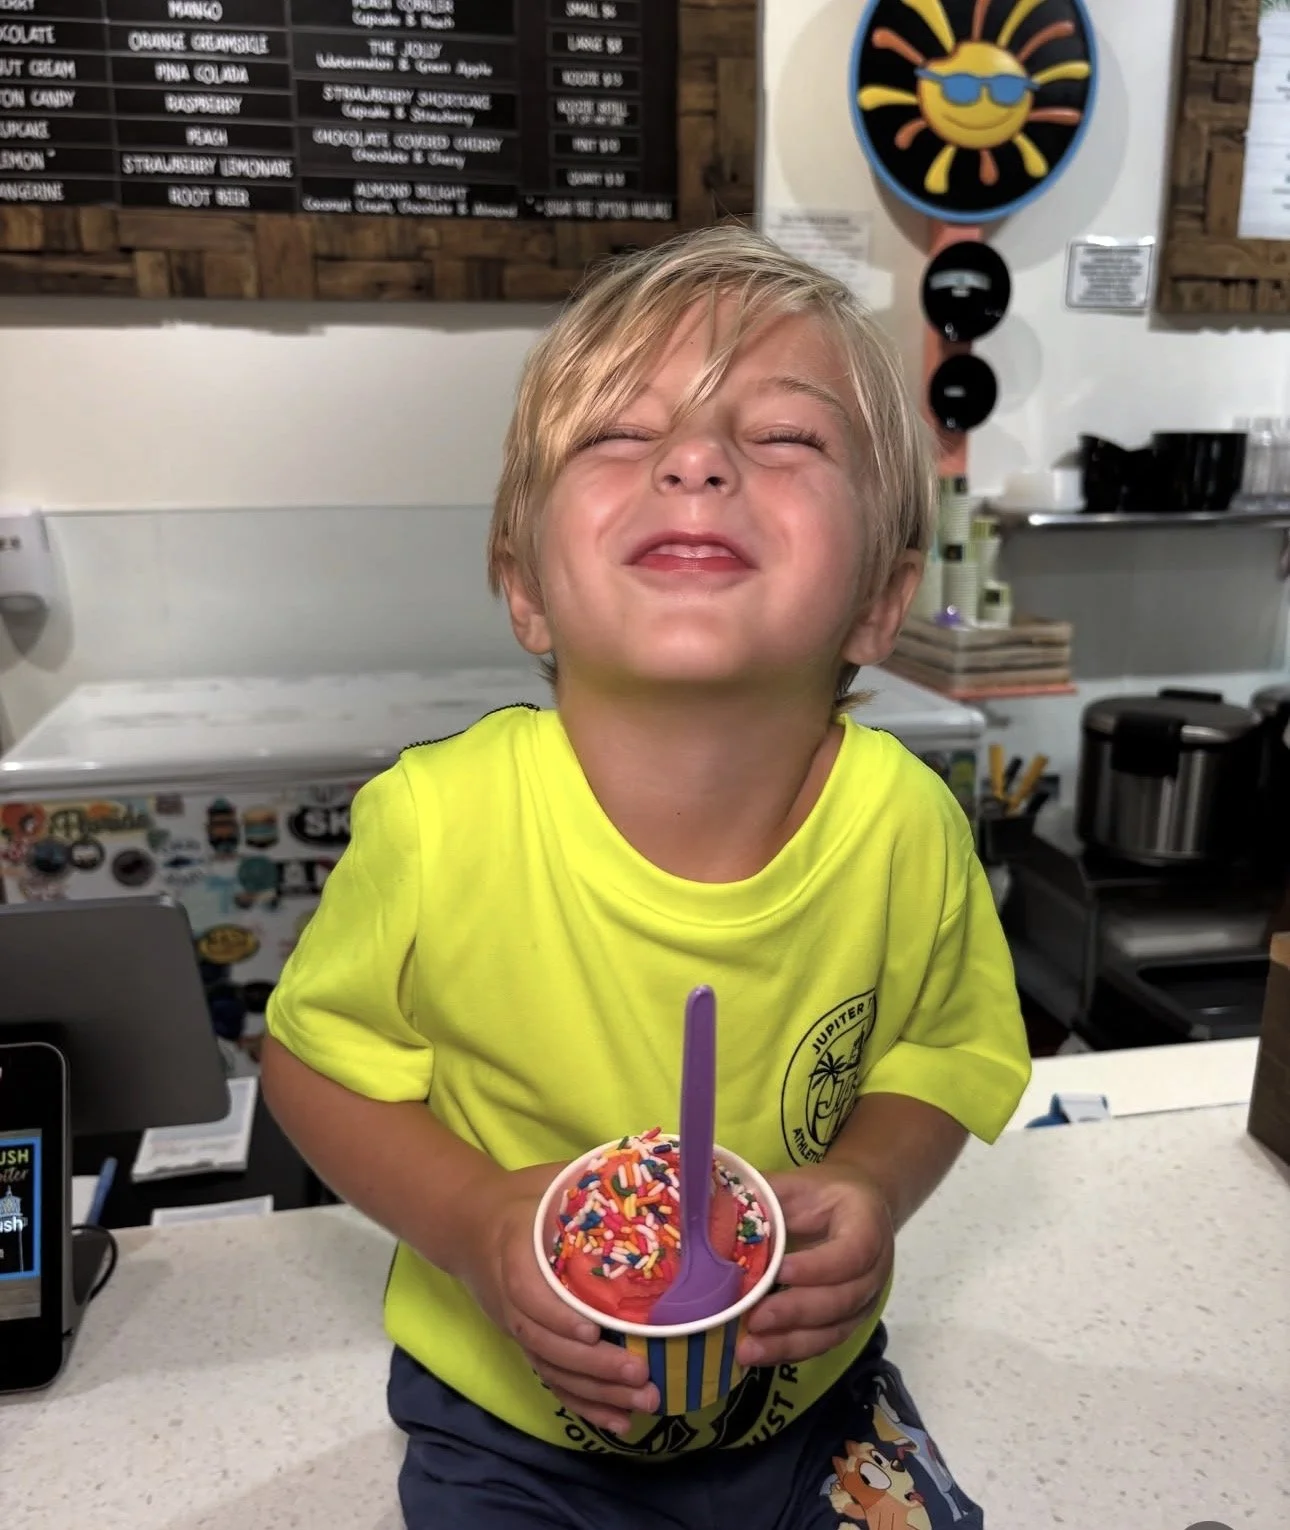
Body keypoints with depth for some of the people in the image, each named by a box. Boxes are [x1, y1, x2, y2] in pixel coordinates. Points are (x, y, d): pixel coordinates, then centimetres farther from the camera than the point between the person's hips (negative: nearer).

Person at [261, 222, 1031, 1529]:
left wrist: (874, 1186, -23)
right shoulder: (439, 824, -28)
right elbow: (315, 1055, -11)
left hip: (810, 1397, 3)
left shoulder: (905, 827, -22)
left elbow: (948, 1050, -4)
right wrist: (471, 1224, -26)